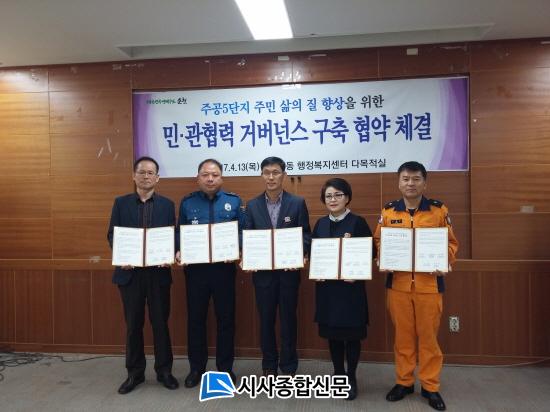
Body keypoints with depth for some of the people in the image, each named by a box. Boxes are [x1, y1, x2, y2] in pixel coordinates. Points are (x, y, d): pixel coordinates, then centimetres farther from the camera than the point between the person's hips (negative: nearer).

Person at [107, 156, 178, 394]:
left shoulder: (167, 205, 5)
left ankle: (164, 370, 23)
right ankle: (134, 373, 24)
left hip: (158, 272, 0)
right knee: (133, 324, 10)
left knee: (160, 322, 8)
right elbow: (112, 235, 3)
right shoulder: (121, 203, 6)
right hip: (130, 271, 1)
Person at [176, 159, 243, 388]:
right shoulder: (187, 203, 5)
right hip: (195, 268, 1)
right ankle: (196, 367, 26)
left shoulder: (234, 201, 3)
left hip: (224, 267, 0)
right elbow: (179, 232, 7)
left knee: (226, 318, 8)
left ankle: (225, 367, 24)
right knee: (195, 318, 10)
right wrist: (179, 251, -11)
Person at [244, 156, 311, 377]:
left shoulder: (297, 203, 0)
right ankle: (269, 366, 27)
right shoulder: (252, 205, 5)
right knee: (266, 319, 11)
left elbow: (306, 235, -1)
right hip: (263, 270, 2)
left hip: (289, 270, -1)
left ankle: (289, 366, 24)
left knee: (288, 318, 9)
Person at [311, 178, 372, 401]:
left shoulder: (358, 222, -6)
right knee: (332, 333, 12)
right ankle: (338, 374, 30)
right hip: (326, 286, 4)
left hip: (350, 286, -4)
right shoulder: (320, 223, 8)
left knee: (351, 333, 5)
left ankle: (351, 378, 23)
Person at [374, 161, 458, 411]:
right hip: (398, 283, 1)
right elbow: (379, 242, 9)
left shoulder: (439, 210, 0)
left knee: (428, 336, 8)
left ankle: (430, 386, 24)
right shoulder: (388, 211, 4)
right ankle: (403, 382, 27)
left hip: (429, 283, -1)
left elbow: (451, 243, 4)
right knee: (403, 335, 12)